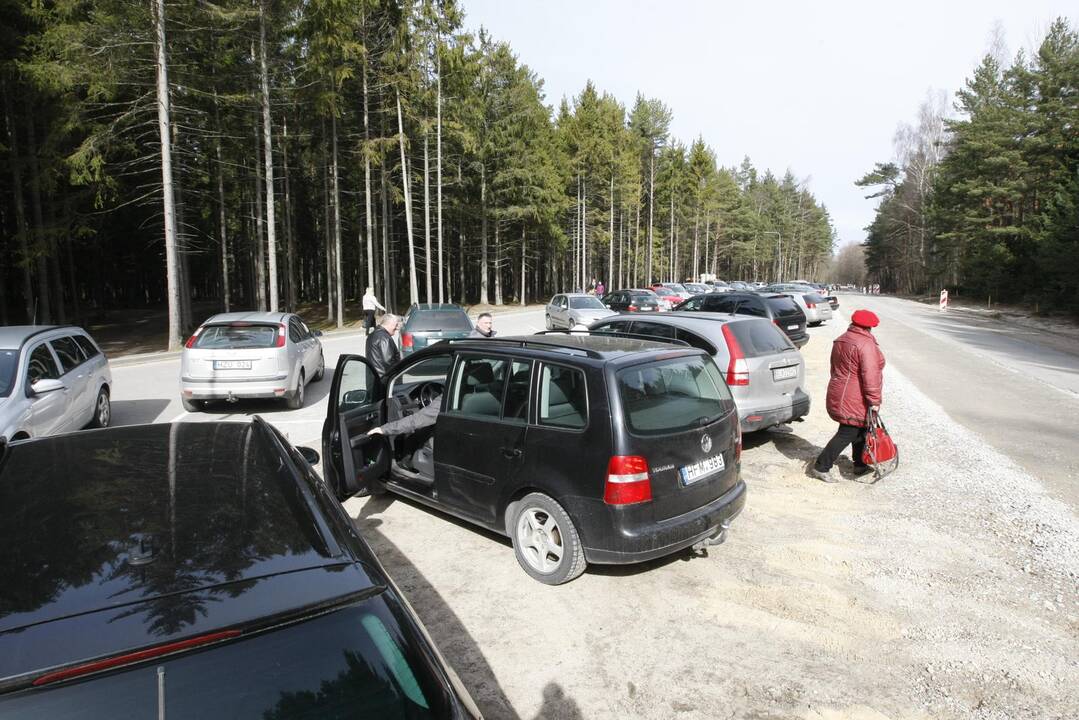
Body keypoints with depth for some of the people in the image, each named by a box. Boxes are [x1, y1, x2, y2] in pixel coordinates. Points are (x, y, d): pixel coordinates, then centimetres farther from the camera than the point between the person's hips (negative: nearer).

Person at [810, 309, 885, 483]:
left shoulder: (840, 341, 11)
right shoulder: (865, 344, -18)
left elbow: (835, 368, 20)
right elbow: (869, 375, -23)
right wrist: (874, 400, -20)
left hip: (839, 395, 10)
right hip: (854, 400, -9)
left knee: (860, 429, 21)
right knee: (847, 434, -4)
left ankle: (860, 465, 30)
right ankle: (821, 467, -3)